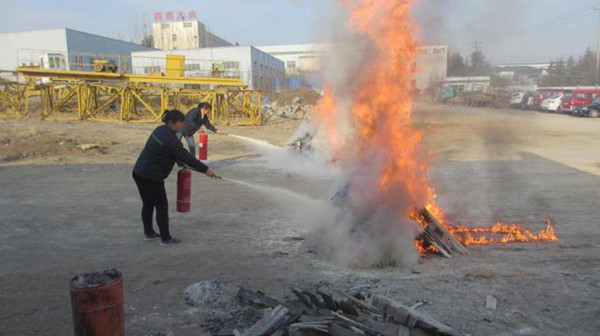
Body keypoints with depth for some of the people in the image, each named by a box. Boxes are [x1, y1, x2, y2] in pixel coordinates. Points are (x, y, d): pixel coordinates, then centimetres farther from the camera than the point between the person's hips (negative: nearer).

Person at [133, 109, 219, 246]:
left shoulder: (159, 130, 7)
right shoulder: (171, 140, -21)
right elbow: (186, 157, -20)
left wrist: (179, 161, 29)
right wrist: (205, 169, -15)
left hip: (139, 172, 9)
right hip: (151, 177, -9)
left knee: (147, 203, 20)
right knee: (162, 206, 3)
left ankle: (148, 233, 33)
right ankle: (166, 238, 13)